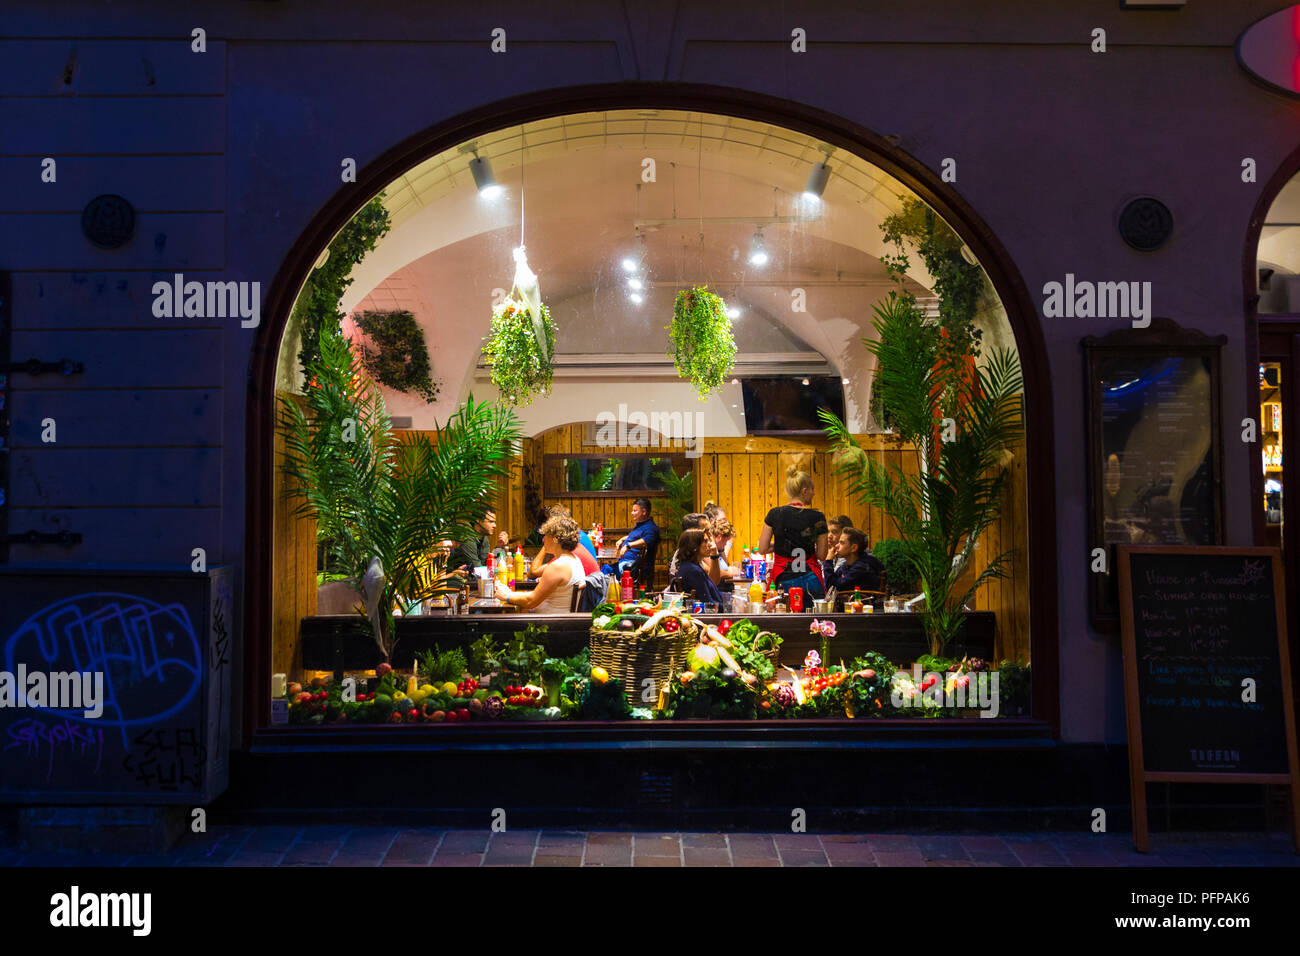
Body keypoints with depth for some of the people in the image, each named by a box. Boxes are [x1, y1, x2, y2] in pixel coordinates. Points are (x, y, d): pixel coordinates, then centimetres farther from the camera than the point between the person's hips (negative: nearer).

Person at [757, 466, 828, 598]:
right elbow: (822, 555, 0)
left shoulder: (774, 514, -1)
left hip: (783, 580, 1)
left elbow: (762, 549, 2)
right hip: (810, 577, -1)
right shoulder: (817, 517, -4)